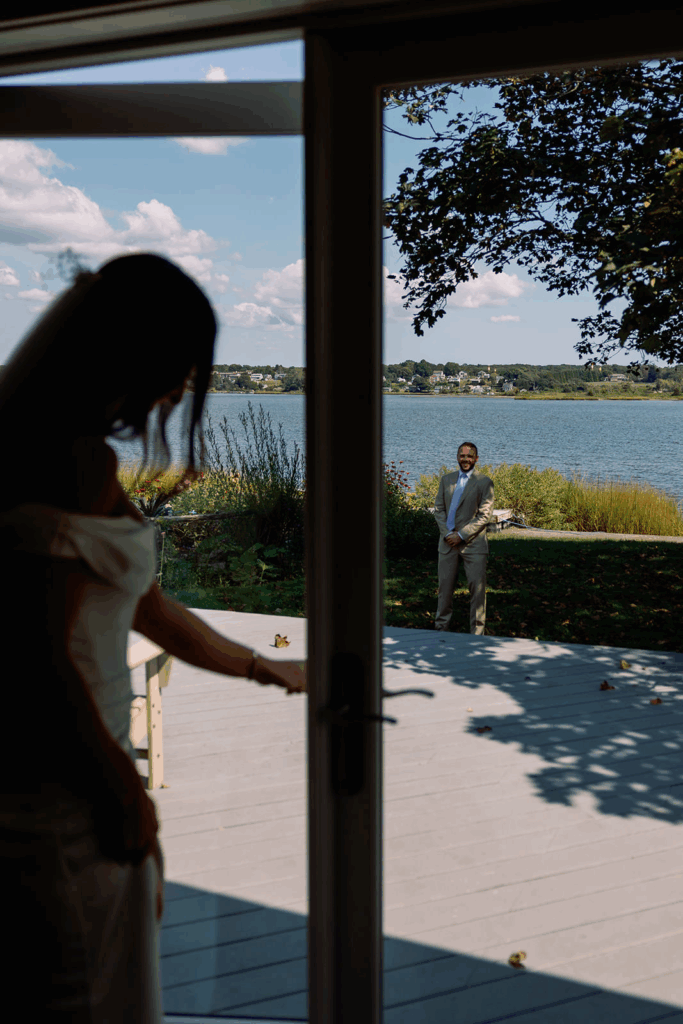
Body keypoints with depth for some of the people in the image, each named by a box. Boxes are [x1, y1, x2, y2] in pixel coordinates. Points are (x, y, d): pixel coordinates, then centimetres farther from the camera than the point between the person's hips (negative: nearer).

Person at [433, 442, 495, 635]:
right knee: (445, 585, 9)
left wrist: (461, 535, -12)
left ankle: (476, 631, 8)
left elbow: (484, 515, -7)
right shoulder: (446, 480, 12)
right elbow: (439, 509, 10)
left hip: (473, 543, -4)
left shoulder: (484, 482, -2)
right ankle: (440, 626, 21)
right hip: (448, 542, 4)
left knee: (477, 587, -1)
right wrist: (446, 533, -5)